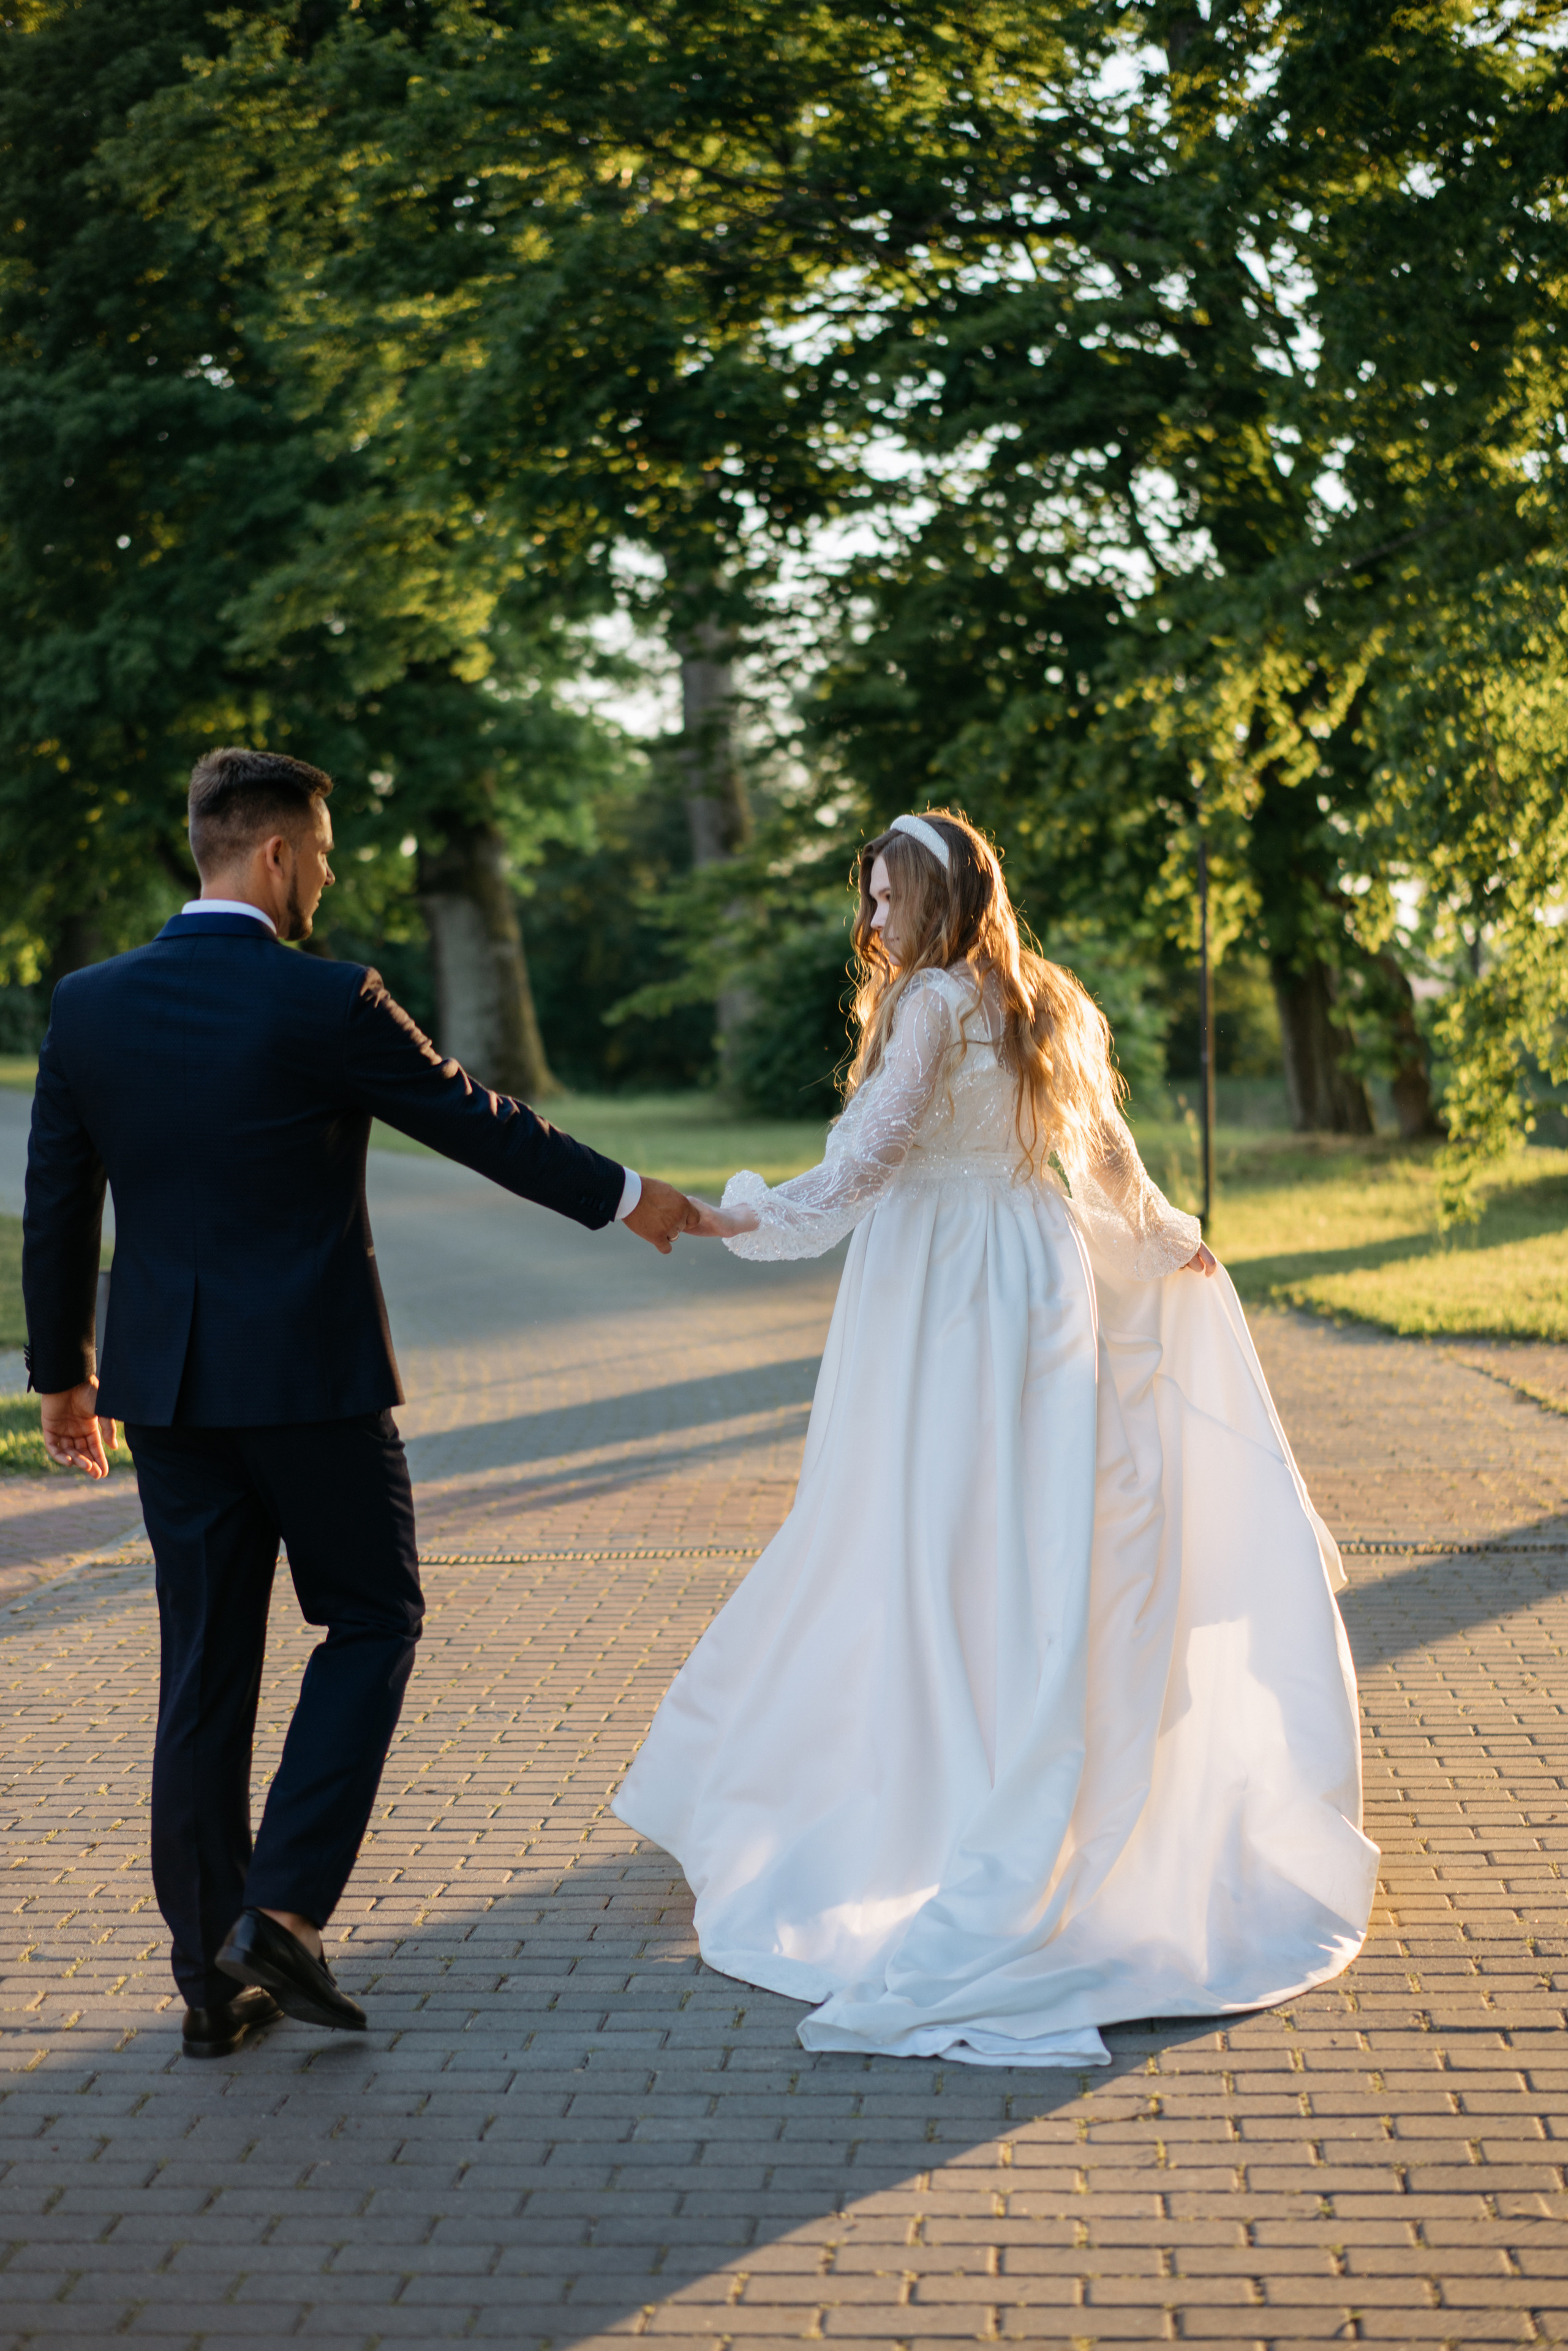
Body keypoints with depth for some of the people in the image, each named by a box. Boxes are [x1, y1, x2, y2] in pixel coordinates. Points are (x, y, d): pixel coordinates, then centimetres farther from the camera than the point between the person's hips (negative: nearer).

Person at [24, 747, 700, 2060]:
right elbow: (471, 1119, -2)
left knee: (204, 1667, 10)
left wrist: (62, 1372, 19)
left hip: (168, 1384, 5)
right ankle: (283, 1910, 0)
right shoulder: (326, 1004, -12)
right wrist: (621, 1195, 12)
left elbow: (56, 1207, 7)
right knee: (373, 1619, 13)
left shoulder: (90, 1005, 2)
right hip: (312, 1374, -5)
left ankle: (213, 1978, 15)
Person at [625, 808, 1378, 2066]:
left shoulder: (933, 1003, -10)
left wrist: (753, 1216, -14)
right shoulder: (1049, 1007, 13)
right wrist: (1172, 1244, 34)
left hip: (946, 1294, -8)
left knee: (936, 1549, -3)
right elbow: (1107, 1158, 20)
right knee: (1037, 1548, 9)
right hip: (1041, 1272, 8)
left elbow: (869, 1154, -20)